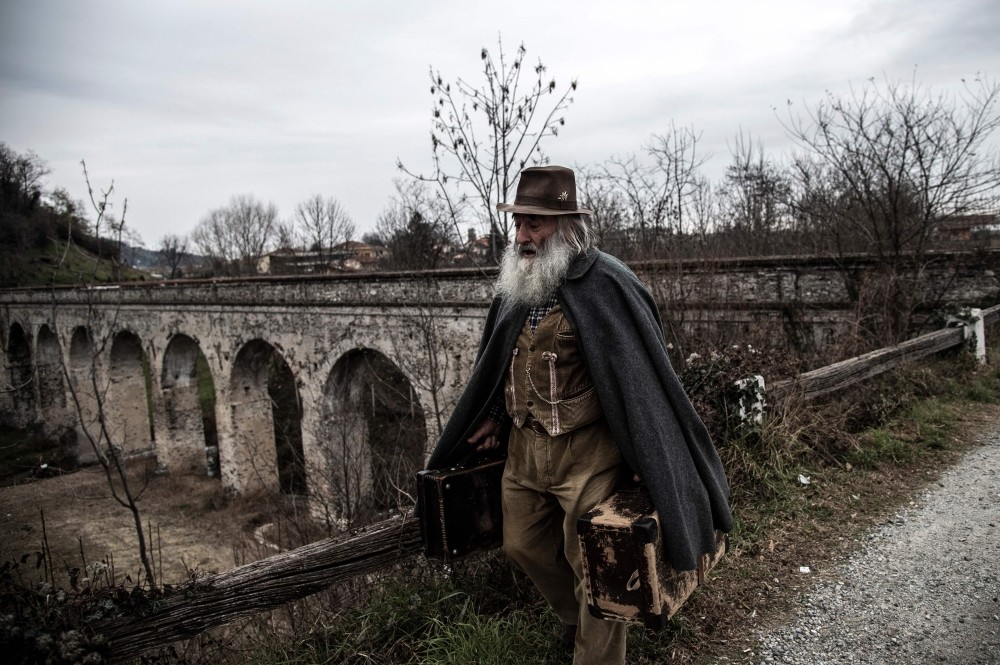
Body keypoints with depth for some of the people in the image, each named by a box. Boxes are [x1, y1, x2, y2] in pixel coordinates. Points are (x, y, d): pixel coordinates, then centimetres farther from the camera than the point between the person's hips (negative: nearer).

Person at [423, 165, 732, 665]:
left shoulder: (605, 286, -17)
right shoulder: (516, 286, 5)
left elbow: (643, 374, -16)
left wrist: (652, 469, -16)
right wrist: (493, 415, 17)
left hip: (587, 453, -7)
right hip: (523, 448, 8)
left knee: (592, 566, 6)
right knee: (522, 545, 22)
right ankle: (577, 617, 48)